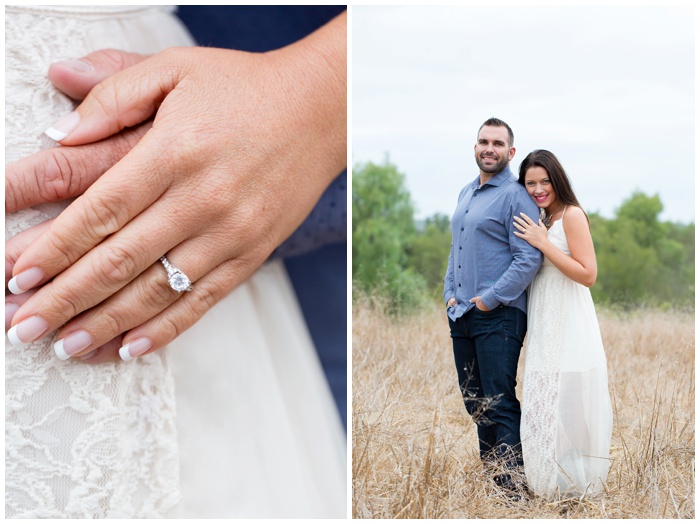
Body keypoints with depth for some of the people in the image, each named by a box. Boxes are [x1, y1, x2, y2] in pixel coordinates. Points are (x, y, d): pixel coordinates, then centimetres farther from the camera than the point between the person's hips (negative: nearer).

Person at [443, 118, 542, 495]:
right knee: (474, 402, 13)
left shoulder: (516, 196, -9)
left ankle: (512, 484, 0)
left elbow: (529, 259, -16)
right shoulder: (466, 193, 17)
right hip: (461, 315, 8)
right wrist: (450, 293, 11)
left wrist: (490, 298, -16)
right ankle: (487, 469, 25)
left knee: (500, 404, -7)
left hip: (498, 315, -8)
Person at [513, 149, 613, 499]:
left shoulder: (572, 215, -9)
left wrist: (543, 243, -17)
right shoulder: (541, 221, 15)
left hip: (568, 326, -8)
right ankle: (549, 483, 21)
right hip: (544, 326, 8)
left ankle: (575, 483, 8)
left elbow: (588, 275, -16)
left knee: (566, 403, -4)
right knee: (543, 407, 11)